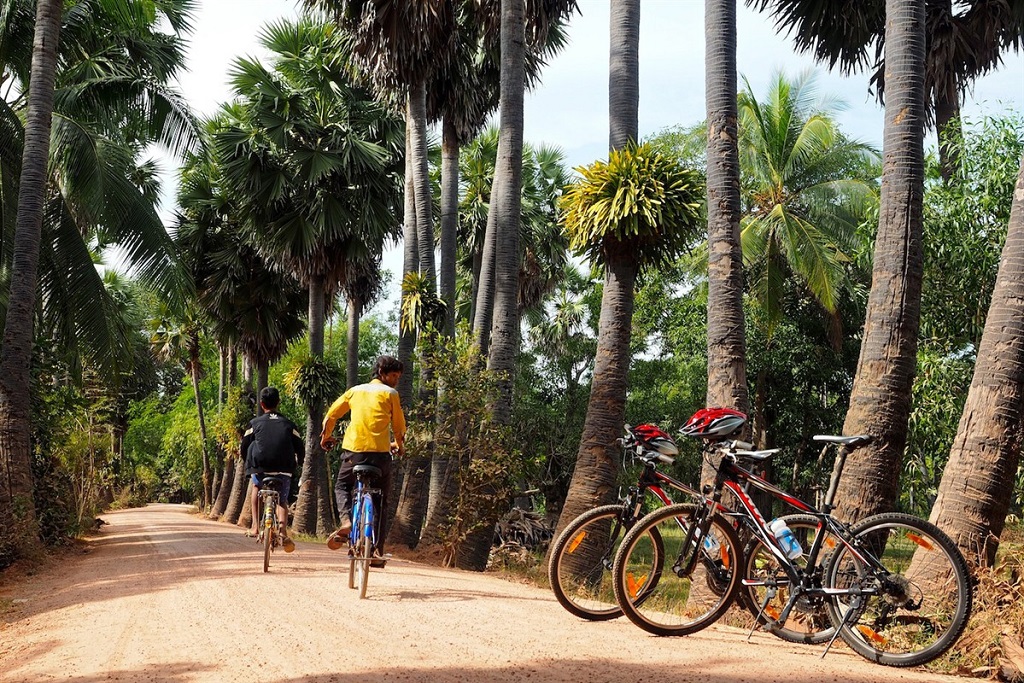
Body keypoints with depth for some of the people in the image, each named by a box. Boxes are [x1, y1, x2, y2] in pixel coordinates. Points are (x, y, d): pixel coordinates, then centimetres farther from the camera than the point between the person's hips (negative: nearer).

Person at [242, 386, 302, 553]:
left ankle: (255, 525, 18)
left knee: (256, 487, 32)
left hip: (261, 466, -1)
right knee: (282, 501, 20)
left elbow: (244, 447, 15)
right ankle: (283, 529, -9)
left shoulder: (255, 423, 13)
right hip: (284, 470, 1)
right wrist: (293, 465, 31)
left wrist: (251, 465, 31)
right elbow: (299, 449, 15)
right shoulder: (288, 424, 17)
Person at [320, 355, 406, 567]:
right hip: (380, 452, -2)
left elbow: (330, 416, 18)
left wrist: (326, 437, 36)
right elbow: (399, 428, 8)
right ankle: (377, 551, 6)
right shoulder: (390, 394, 7)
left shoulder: (355, 390, 16)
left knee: (342, 486, 26)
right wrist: (399, 446, 29)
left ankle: (346, 520, -2)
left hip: (353, 450, 2)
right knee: (381, 502, 12)